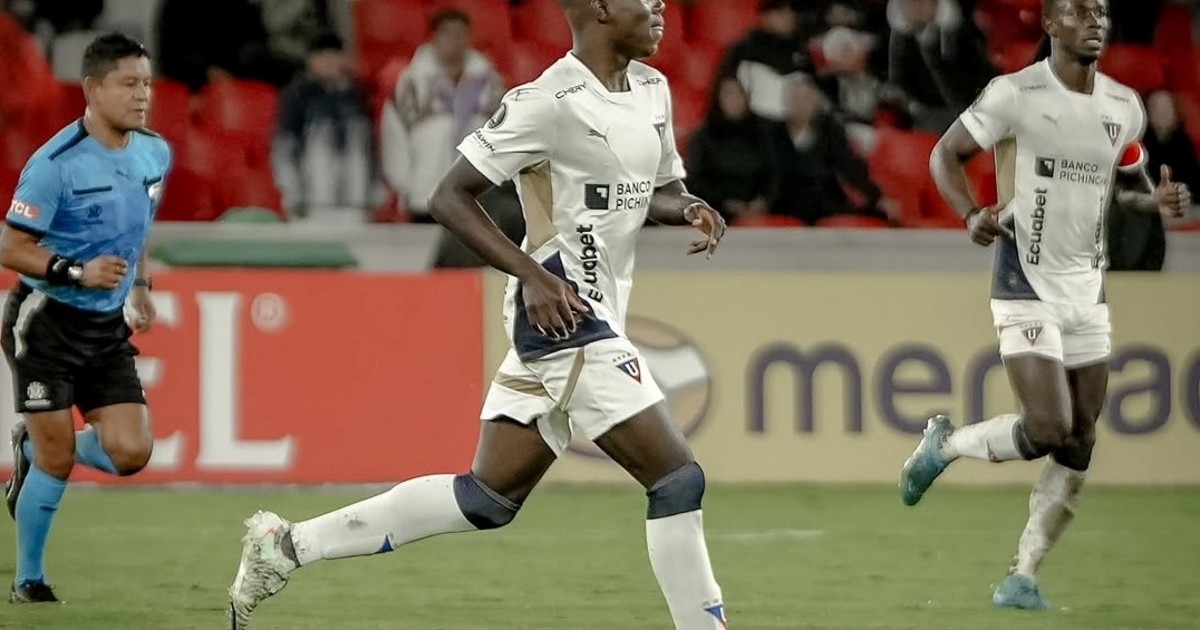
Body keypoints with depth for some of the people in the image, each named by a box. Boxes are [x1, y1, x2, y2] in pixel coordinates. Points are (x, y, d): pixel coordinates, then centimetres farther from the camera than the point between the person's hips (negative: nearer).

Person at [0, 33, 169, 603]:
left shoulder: (155, 154, 3)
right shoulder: (56, 164, -18)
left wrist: (141, 287, 13)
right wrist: (77, 272, -25)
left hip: (108, 328, 6)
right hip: (46, 322, -6)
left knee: (130, 452, -6)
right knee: (58, 461, -4)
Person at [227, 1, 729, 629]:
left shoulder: (652, 90, 10)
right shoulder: (549, 101, -16)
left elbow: (663, 189, 26)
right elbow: (450, 196, -14)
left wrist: (688, 208, 1)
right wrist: (534, 276, -22)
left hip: (596, 320, 9)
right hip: (562, 313, -9)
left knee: (488, 498, 12)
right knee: (677, 478, -11)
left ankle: (288, 545, 18)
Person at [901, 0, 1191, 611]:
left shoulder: (1124, 107, 7)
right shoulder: (1015, 94, -10)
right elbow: (946, 154, -3)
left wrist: (1159, 199, -3)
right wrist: (972, 215, -22)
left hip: (1087, 287, 6)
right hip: (1027, 284, -6)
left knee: (1078, 446, 2)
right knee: (1048, 431, -17)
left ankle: (1022, 577, 10)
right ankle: (945, 444, 10)